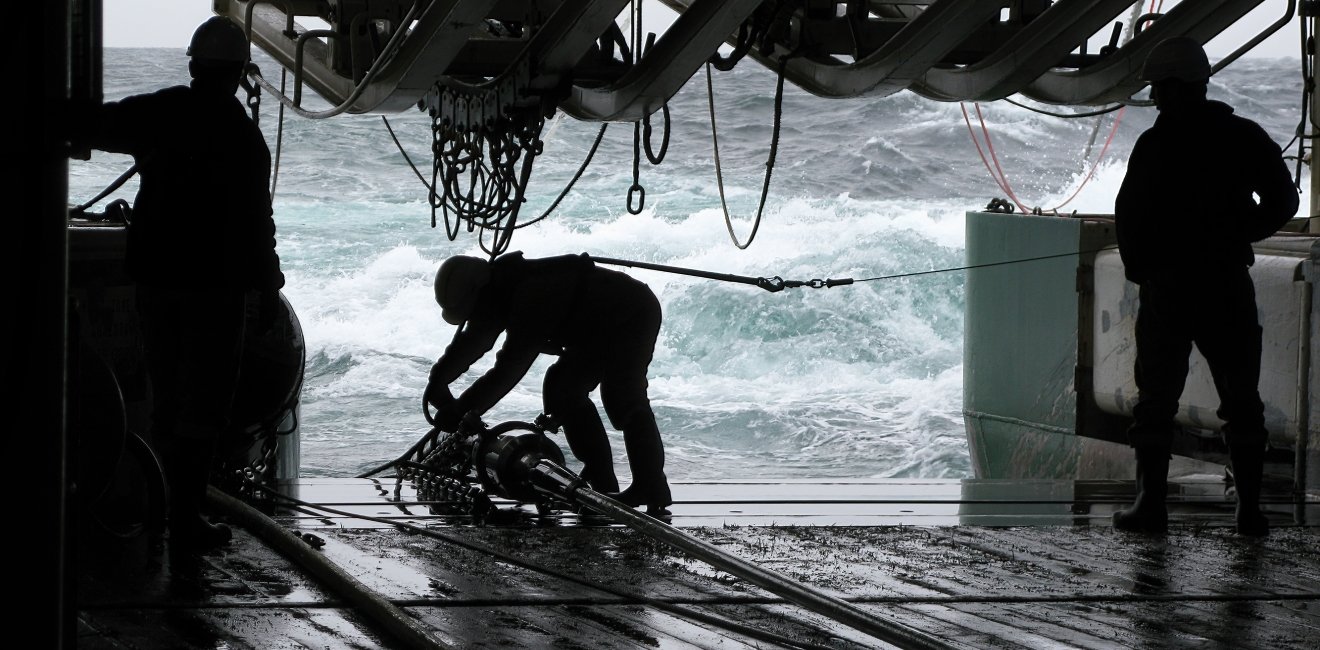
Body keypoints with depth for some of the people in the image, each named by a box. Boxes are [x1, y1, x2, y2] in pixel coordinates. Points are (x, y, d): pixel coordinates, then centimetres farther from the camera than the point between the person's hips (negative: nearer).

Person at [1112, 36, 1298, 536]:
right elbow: (1283, 202, 4)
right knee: (1242, 400, 9)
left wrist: (1141, 270, 6)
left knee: (1156, 400, 6)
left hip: (1166, 287, -2)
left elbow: (1128, 218, -8)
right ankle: (1250, 508, 4)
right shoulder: (1245, 138, 1)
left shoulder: (1155, 145, -8)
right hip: (1228, 285, 2)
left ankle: (1151, 504, 2)